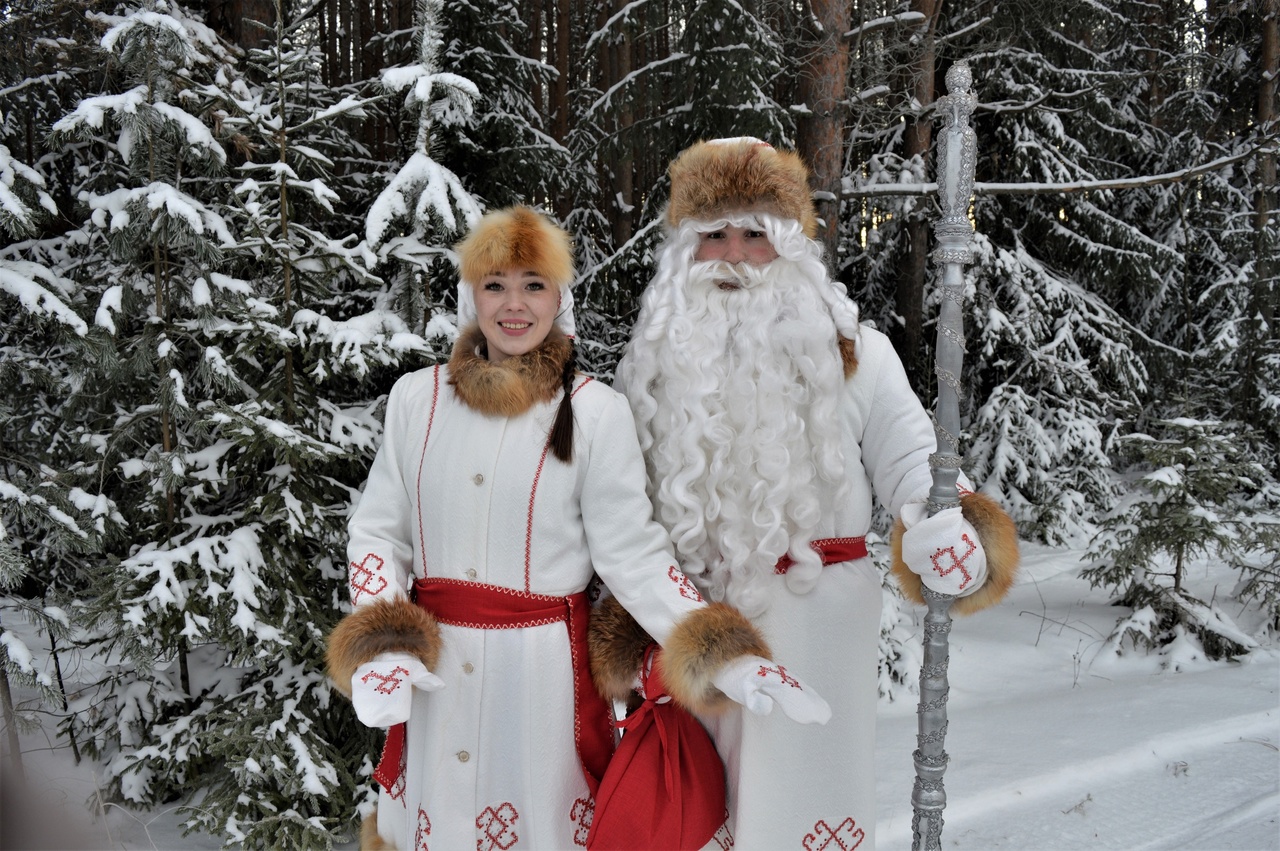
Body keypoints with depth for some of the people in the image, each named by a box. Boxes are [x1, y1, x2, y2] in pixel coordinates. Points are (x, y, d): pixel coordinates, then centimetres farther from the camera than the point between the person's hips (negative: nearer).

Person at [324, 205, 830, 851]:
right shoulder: (416, 397, 2)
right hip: (432, 673, 3)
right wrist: (381, 647, -10)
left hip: (543, 669, -2)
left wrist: (726, 659, -17)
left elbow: (633, 552, -6)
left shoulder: (597, 412, -6)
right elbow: (378, 531, 4)